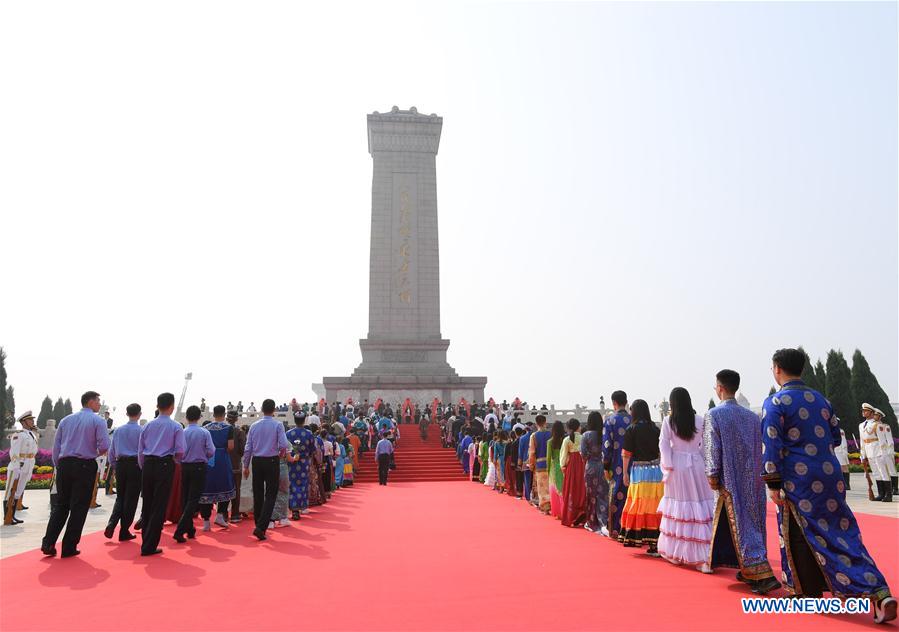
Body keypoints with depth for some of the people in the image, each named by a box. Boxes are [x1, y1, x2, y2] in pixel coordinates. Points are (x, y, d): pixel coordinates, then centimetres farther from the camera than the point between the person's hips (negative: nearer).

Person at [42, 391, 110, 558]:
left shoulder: (66, 420, 12)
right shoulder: (97, 420, -3)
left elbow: (56, 446, 10)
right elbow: (104, 446, -13)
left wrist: (58, 467, 17)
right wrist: (97, 453, 8)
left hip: (64, 464, 5)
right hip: (86, 466, -5)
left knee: (61, 505, 15)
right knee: (79, 507, 4)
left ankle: (48, 543, 8)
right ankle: (69, 548, 8)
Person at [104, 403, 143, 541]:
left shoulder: (118, 430, 7)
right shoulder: (141, 430, -7)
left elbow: (111, 451, 11)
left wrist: (113, 463, 23)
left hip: (120, 464, 4)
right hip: (135, 465, -4)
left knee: (120, 497, 16)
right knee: (131, 499, 4)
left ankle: (111, 526, -2)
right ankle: (124, 532, 9)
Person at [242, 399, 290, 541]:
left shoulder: (254, 425, 3)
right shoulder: (278, 425, -8)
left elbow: (248, 448, 4)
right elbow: (284, 444, -16)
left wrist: (246, 466, 13)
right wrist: (281, 453, 6)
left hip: (257, 461, 4)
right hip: (272, 461, -4)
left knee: (258, 494, 14)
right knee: (270, 495, 1)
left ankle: (259, 526, 24)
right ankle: (261, 527, -11)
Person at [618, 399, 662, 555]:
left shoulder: (631, 430, -4)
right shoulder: (655, 429, 5)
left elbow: (626, 454, -5)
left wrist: (625, 473, 2)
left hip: (639, 471, -3)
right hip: (656, 470, 3)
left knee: (638, 505, 5)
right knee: (655, 506, 5)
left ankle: (635, 537, 13)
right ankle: (654, 541, 5)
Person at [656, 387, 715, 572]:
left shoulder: (668, 421, -4)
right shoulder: (700, 420, -1)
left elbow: (664, 445, -5)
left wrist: (667, 468, 0)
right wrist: (707, 466, 9)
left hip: (677, 466, 0)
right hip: (697, 465, 1)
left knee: (678, 506, 10)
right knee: (701, 505, 4)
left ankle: (675, 552, 18)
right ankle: (703, 555, 1)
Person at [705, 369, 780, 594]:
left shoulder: (714, 414, -9)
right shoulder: (752, 416, 8)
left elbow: (712, 448, -12)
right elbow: (760, 448, 11)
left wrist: (712, 475, -7)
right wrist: (756, 473, 18)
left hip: (731, 479, -6)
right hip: (753, 479, 6)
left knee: (741, 525, -3)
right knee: (752, 522, 15)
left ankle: (764, 576, -9)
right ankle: (750, 571, 24)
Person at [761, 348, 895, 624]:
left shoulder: (775, 402, -11)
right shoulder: (819, 399, 9)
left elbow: (772, 446, -16)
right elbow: (835, 436, 17)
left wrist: (773, 484, -12)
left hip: (797, 478, -5)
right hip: (829, 474, 6)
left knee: (801, 537, 8)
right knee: (842, 532, 10)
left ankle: (810, 594, 19)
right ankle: (879, 593, 1)